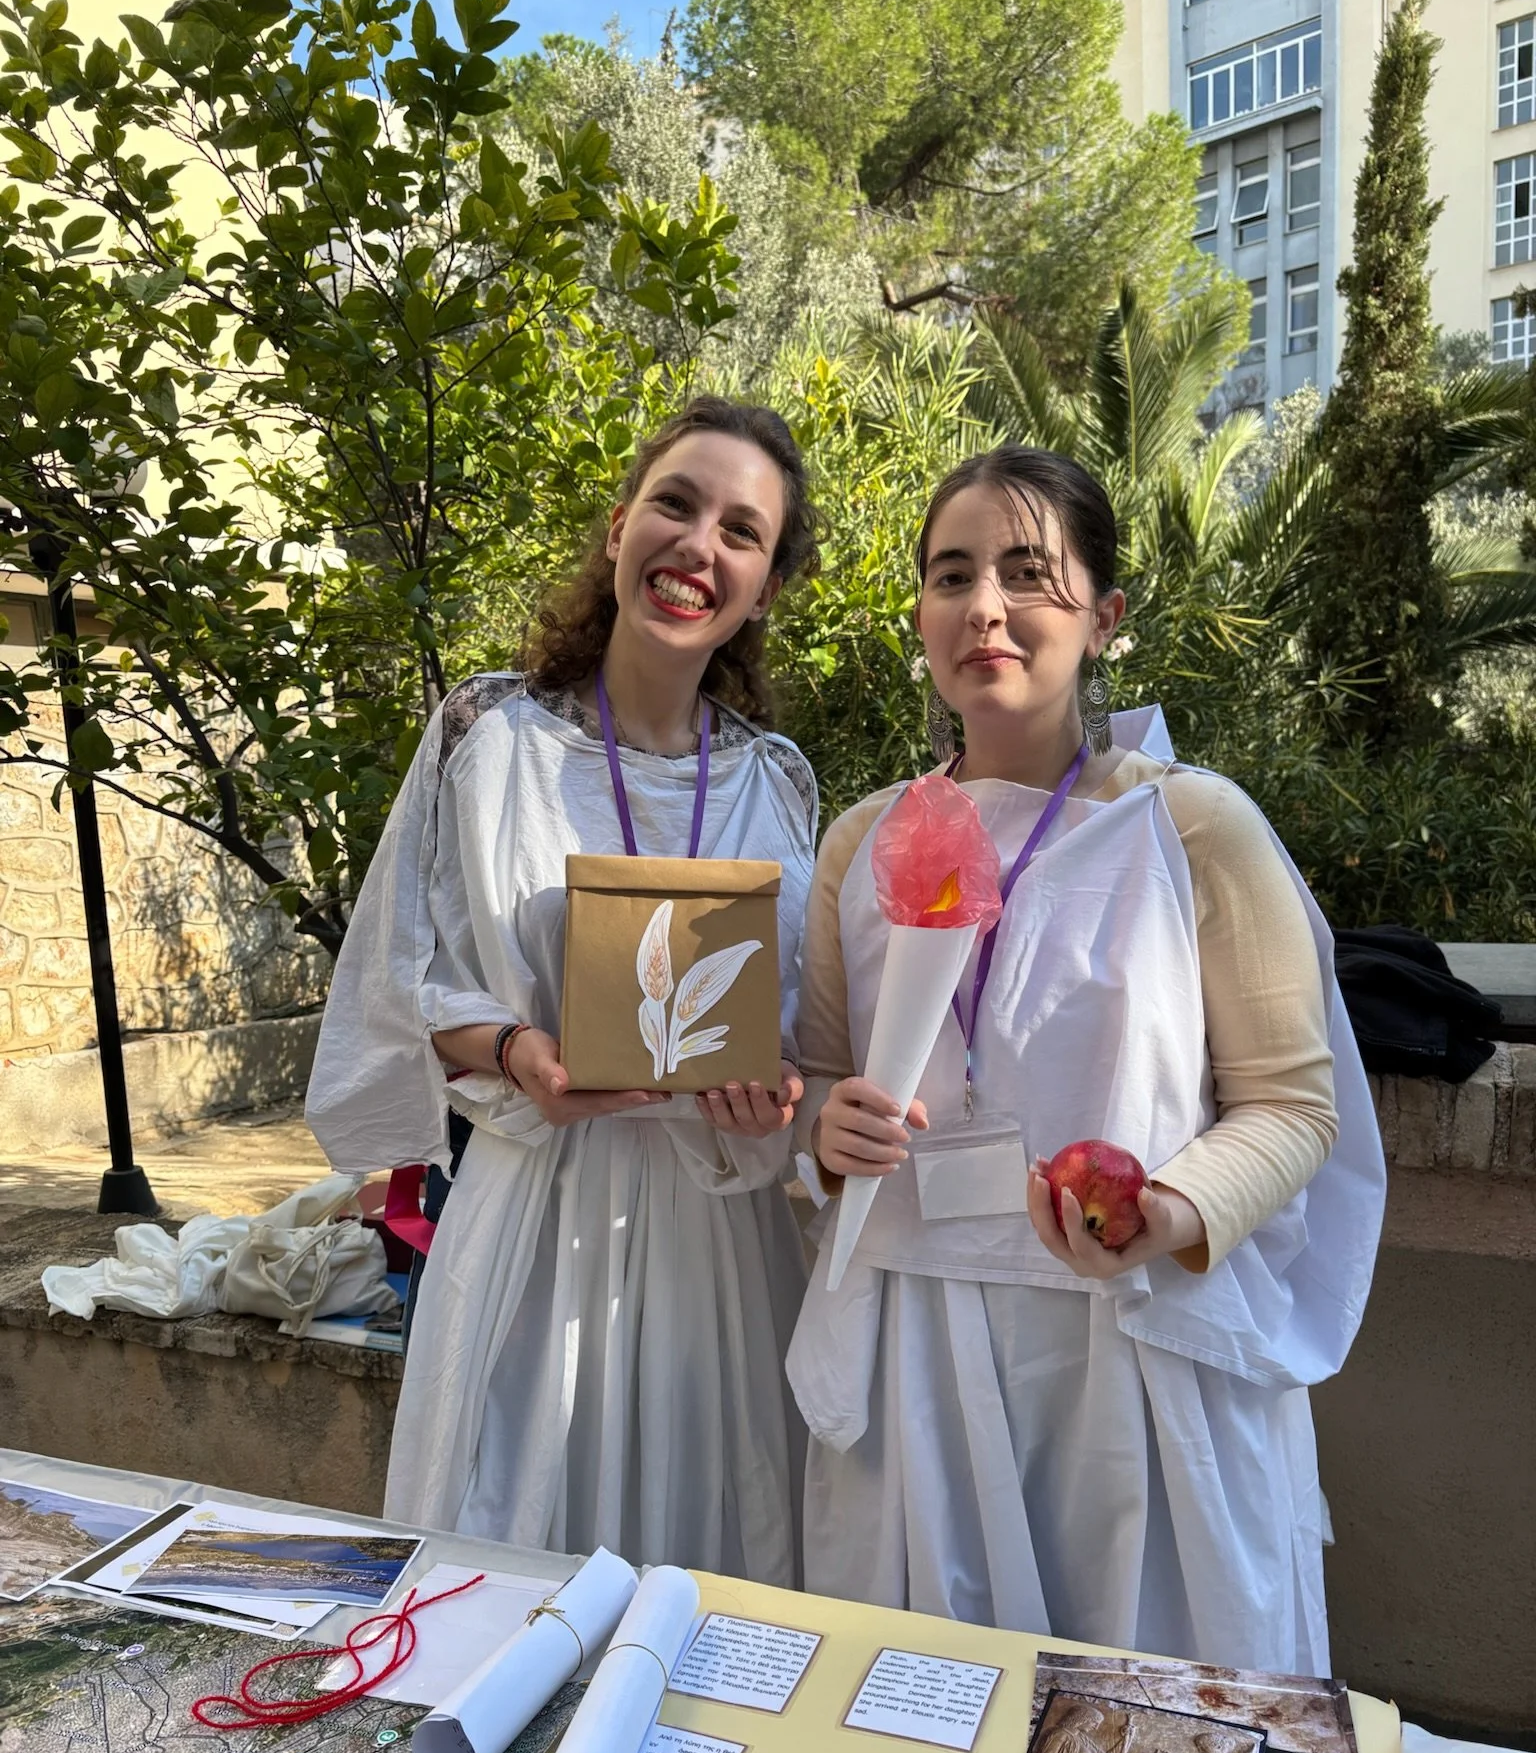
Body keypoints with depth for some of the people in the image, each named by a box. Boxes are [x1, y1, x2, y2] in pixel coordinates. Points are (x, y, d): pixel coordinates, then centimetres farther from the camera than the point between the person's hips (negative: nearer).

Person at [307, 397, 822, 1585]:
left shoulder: (779, 782, 3)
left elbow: (804, 1020, 8)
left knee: (714, 1553, 17)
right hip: (538, 1208, -2)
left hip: (721, 1215, 3)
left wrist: (775, 1089, -12)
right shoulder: (489, 734, -5)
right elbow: (403, 980, -1)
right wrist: (511, 1053, -19)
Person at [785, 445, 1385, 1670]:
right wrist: (830, 1124, -9)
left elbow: (1294, 1102, -4)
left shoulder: (1195, 826, -7)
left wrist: (1176, 1217, -22)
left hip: (1144, 1340, -2)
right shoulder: (864, 843, 4)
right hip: (915, 1345, 3)